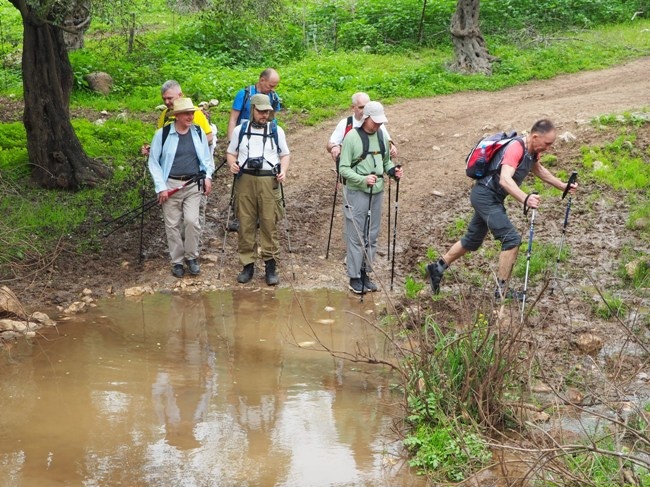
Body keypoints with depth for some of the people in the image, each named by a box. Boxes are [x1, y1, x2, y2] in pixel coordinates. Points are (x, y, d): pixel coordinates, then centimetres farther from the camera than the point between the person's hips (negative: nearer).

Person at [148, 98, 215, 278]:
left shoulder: (199, 132, 4)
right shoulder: (162, 134, -5)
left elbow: (206, 157, 17)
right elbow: (154, 162, -1)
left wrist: (208, 176, 2)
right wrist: (161, 187, -7)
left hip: (193, 185, 1)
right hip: (171, 185, -1)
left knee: (192, 221, -10)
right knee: (173, 225, 3)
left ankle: (191, 257, 10)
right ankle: (177, 261, 17)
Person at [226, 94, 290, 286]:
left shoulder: (277, 131, 10)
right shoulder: (240, 130, 11)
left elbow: (284, 154, 15)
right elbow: (231, 152, 15)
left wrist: (283, 170, -3)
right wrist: (232, 163, -7)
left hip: (269, 181, -1)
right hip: (244, 180, 1)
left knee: (269, 224, -3)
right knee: (245, 224, 1)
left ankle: (271, 265, 4)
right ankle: (248, 264, 9)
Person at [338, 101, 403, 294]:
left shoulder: (382, 136, 7)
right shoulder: (352, 137, -11)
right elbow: (344, 169, -12)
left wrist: (393, 170, -1)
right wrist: (363, 179, -25)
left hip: (377, 192, 6)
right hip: (357, 193, -6)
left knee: (372, 236, 11)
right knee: (356, 237, -2)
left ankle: (364, 272, 21)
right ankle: (354, 277, 6)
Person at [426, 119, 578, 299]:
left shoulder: (532, 151, 3)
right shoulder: (516, 149, -26)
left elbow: (538, 170, 26)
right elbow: (505, 179, -41)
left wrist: (562, 186, 22)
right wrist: (525, 199, -56)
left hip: (490, 198, 10)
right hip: (485, 196, -10)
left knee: (473, 241, 22)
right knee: (512, 239, -15)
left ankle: (437, 269, 36)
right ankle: (502, 291, -8)